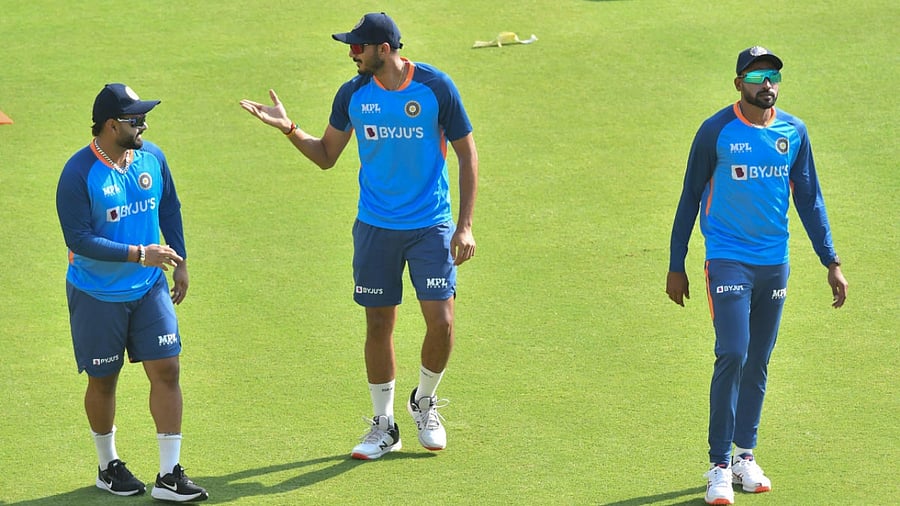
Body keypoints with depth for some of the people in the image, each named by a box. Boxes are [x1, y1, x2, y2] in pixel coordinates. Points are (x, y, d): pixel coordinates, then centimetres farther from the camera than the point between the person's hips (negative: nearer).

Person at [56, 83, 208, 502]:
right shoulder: (79, 173, -19)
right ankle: (108, 467, 29)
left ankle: (169, 476, 1)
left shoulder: (151, 157, -1)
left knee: (166, 370, -4)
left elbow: (169, 208, 15)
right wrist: (138, 254, -25)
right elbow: (78, 239, -22)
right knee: (103, 381, 9)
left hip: (149, 289, 4)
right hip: (97, 295, -4)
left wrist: (179, 261, 14)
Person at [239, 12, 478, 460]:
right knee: (378, 325, 5)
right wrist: (289, 129, -6)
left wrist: (465, 225, -7)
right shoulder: (353, 95, 0)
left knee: (441, 322, -9)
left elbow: (467, 154, -2)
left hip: (431, 228, -2)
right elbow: (326, 156, 12)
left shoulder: (436, 87, -9)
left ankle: (424, 403, 19)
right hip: (375, 228, 3)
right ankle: (383, 426, 19)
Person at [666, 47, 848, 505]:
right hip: (728, 260, -4)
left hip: (775, 263, 4)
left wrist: (831, 263, 8)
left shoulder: (794, 133, 5)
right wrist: (676, 267, 1)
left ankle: (745, 455, 20)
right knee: (733, 355, -14)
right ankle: (720, 465, -7)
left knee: (759, 363, 9)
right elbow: (690, 199, 0)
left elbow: (809, 200, 12)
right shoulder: (716, 132, -6)